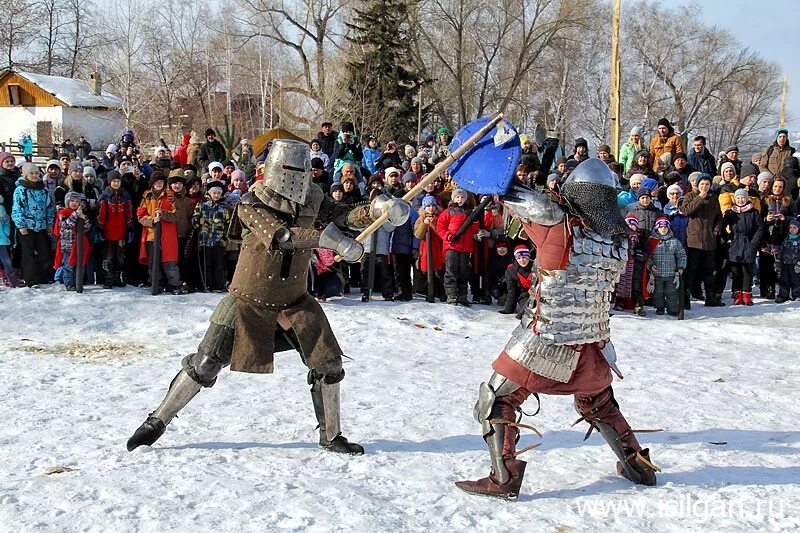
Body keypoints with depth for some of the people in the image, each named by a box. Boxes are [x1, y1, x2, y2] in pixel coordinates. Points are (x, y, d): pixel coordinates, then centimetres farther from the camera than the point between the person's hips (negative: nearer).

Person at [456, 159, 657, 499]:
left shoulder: (559, 227, -19)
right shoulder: (620, 241, -5)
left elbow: (530, 203, -9)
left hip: (546, 342, -5)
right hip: (594, 344, 5)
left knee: (496, 400, 8)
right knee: (599, 404, 30)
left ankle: (503, 479, 2)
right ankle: (637, 464, 37)